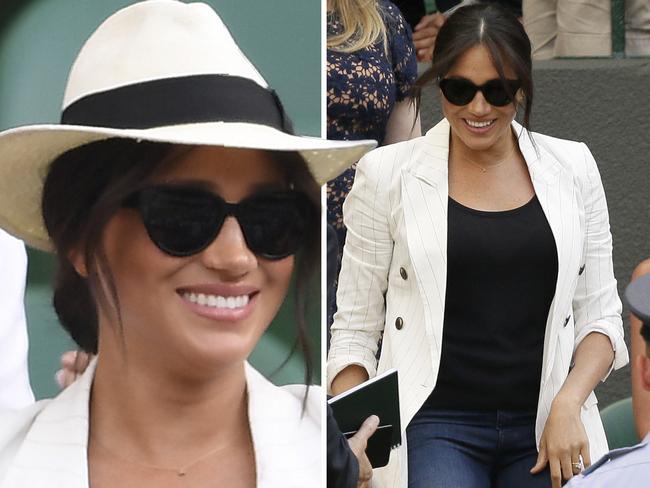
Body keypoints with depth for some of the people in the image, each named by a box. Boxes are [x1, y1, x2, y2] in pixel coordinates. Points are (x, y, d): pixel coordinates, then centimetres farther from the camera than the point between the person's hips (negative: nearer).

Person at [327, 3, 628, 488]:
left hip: (547, 428, 2)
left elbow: (599, 316, 11)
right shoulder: (387, 174, 2)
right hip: (436, 425, -2)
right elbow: (355, 326, 5)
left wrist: (569, 403, -7)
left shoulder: (571, 167, 8)